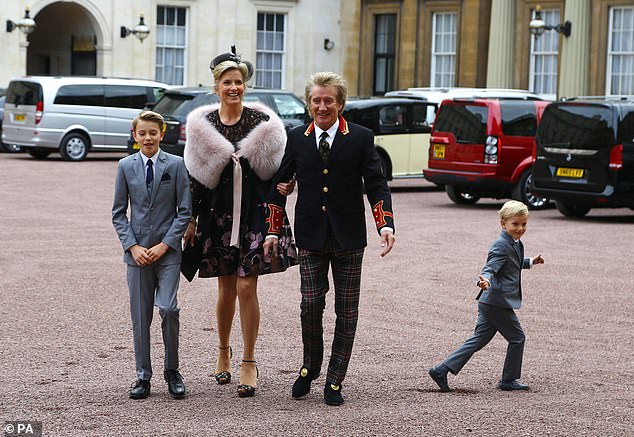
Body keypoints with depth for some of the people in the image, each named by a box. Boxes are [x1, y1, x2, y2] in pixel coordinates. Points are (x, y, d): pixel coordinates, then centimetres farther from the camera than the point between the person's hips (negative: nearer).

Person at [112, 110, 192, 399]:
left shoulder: (176, 165, 0)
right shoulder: (126, 166, 5)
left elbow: (185, 210, 0)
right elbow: (118, 213, 7)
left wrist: (165, 244, -9)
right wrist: (132, 246, -6)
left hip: (168, 251, -2)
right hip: (138, 252, 2)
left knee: (168, 308, -13)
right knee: (140, 315, 4)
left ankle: (172, 371, 4)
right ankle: (143, 376, 14)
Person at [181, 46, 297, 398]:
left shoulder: (263, 122, -3)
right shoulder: (202, 125, 1)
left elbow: (277, 168, 7)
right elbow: (195, 175, 5)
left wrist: (284, 185, -13)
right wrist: (192, 220, 5)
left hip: (255, 212, -2)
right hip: (218, 213, 2)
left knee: (247, 287, -7)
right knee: (226, 289, 9)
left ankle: (248, 363, 2)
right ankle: (223, 352, 31)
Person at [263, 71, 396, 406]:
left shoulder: (361, 138, 0)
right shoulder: (297, 139, 5)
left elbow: (376, 185, -3)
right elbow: (280, 186, 9)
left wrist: (385, 226, -17)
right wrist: (274, 231, 4)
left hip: (348, 239, -1)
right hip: (310, 239, 1)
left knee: (346, 311, 3)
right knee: (310, 304, -3)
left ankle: (334, 381, 12)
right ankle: (310, 368, 20)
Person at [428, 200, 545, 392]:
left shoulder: (514, 244, 17)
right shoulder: (502, 245, -16)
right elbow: (490, 268, -28)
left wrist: (530, 262, 39)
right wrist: (485, 280, -47)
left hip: (489, 304, 10)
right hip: (498, 302, -10)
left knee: (479, 339, 9)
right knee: (517, 337, 4)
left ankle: (441, 370, 5)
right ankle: (509, 380, 16)